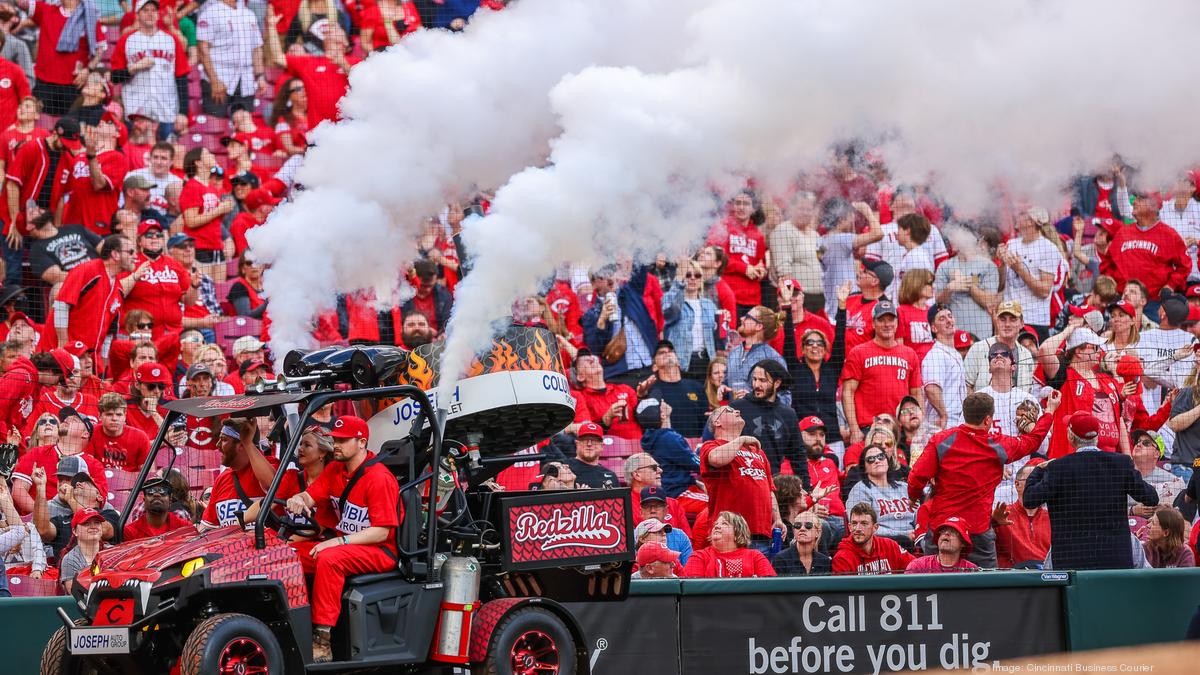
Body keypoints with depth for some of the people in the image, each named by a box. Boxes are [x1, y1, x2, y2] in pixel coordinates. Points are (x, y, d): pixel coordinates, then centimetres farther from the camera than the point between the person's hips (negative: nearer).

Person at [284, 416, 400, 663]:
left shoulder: (380, 478, -16)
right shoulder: (335, 470, 10)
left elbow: (381, 532, -20)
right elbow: (310, 496, 4)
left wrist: (339, 542, -27)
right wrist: (297, 500, -22)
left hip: (380, 550, -8)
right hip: (345, 545, 8)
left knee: (328, 559, -34)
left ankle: (322, 641, -35)